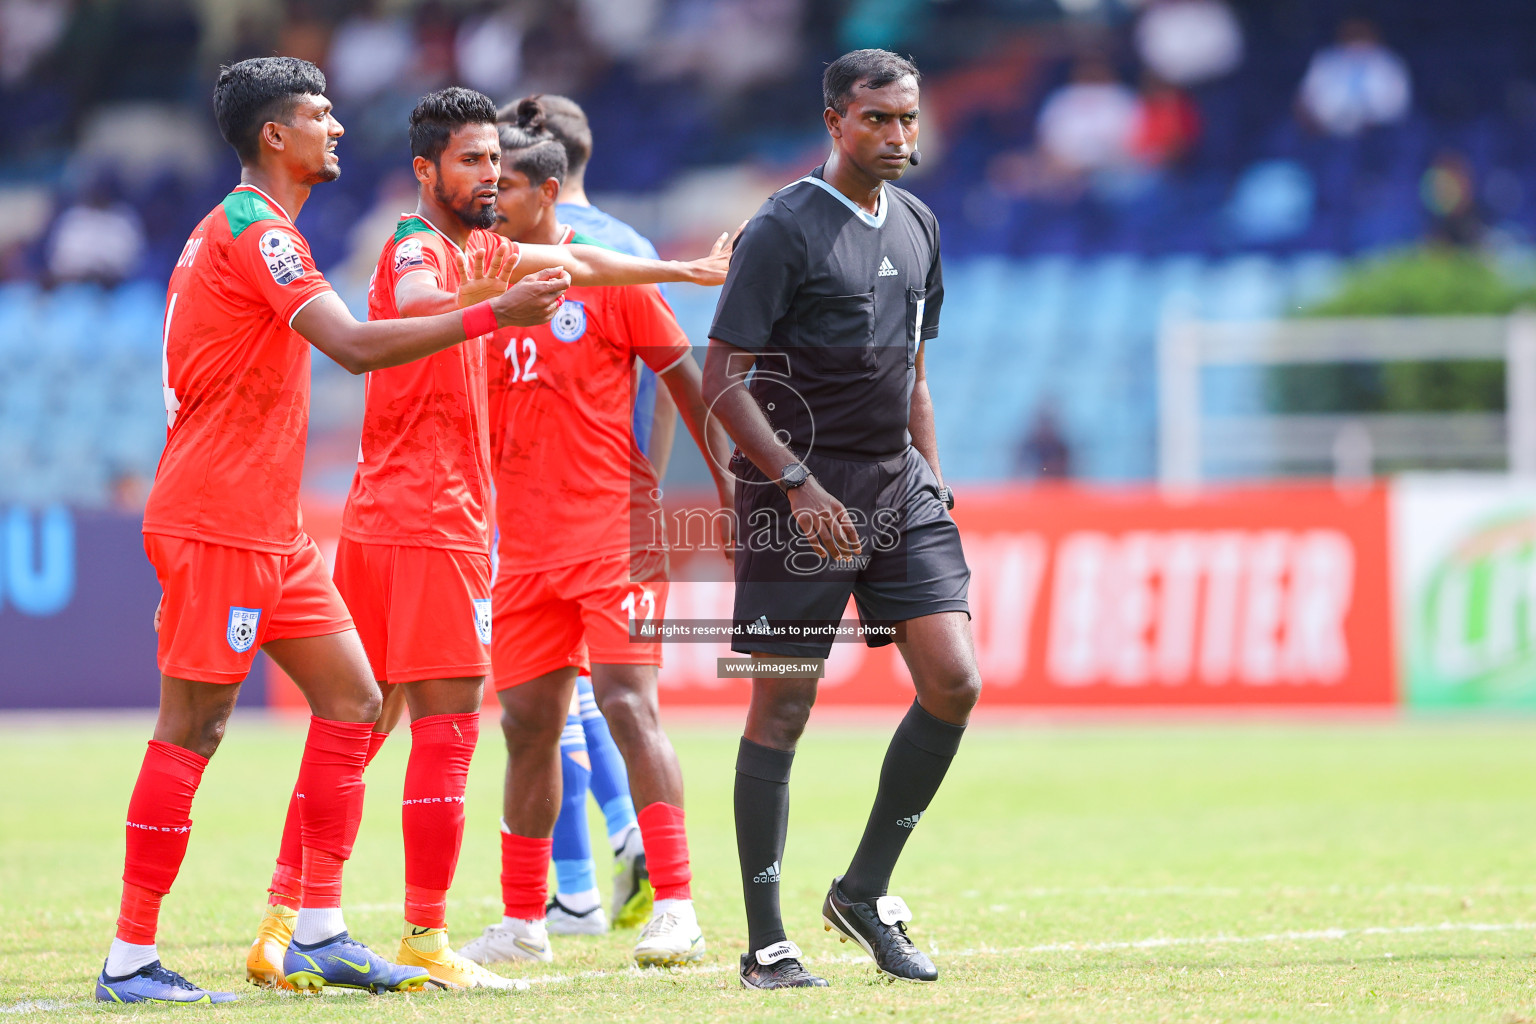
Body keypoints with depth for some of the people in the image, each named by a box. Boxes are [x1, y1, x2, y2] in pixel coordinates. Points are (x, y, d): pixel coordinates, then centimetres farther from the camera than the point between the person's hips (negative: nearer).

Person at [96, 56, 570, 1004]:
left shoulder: (238, 229, 18)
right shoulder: (256, 232, -15)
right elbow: (356, 345, -25)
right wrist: (495, 313, -25)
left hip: (271, 529, 10)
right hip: (218, 525, -10)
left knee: (353, 701, 8)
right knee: (192, 729, -8)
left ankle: (320, 933, 10)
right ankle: (131, 959, -4)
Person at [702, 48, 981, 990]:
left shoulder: (916, 224, 14)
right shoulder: (784, 230, -10)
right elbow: (722, 379, -13)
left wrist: (934, 492, 16)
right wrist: (799, 483, -20)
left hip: (898, 489, 7)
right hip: (798, 496, -7)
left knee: (954, 683, -5)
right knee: (782, 708, -4)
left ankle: (865, 892, 10)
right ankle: (767, 946, 2)